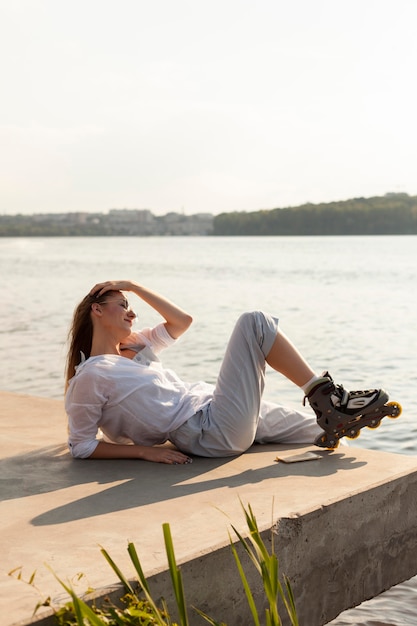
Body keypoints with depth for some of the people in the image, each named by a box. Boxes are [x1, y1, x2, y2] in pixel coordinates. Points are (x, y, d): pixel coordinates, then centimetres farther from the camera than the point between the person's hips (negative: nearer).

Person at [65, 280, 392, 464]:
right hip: (215, 432, -10)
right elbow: (80, 446, -6)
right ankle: (326, 396, -10)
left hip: (213, 408, 10)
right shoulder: (89, 377, -7)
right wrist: (145, 450, -12)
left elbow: (182, 320, 24)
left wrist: (134, 285, 19)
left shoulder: (132, 348, 18)